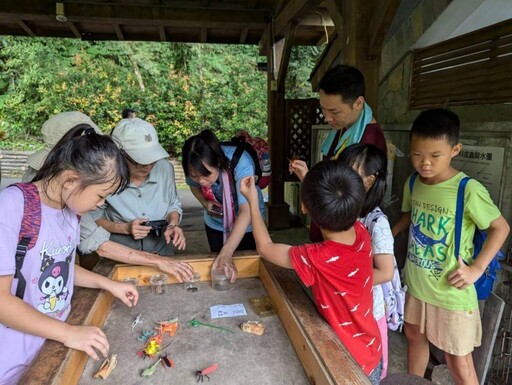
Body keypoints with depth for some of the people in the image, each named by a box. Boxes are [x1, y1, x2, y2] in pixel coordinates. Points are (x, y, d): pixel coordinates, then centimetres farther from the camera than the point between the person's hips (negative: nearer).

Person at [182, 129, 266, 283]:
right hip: (216, 224, 3)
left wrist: (227, 252, -50)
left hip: (247, 225, -3)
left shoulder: (240, 162, -37)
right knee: (219, 270, 18)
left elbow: (246, 211, -42)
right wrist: (205, 203, -21)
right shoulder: (195, 167, -24)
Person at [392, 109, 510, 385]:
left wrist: (476, 269, -15)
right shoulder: (412, 183, -3)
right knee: (414, 336, 25)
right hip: (416, 283, 6)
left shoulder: (469, 190, -21)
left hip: (451, 292, -6)